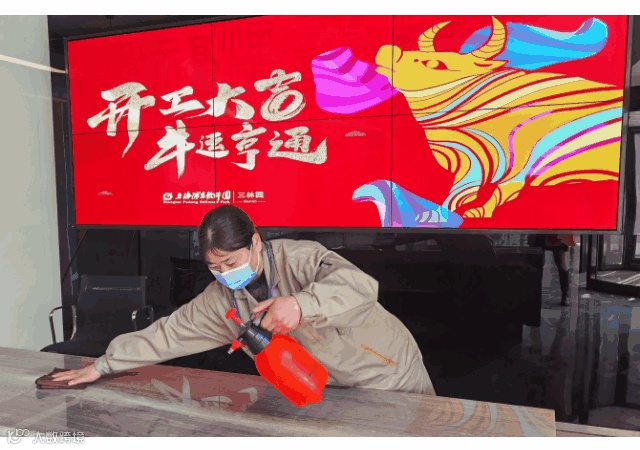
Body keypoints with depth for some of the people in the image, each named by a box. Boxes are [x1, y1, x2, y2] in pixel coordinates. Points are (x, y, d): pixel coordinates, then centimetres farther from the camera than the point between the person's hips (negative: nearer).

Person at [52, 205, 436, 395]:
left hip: (392, 374, -4)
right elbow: (170, 332, -1)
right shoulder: (223, 298, -7)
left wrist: (301, 305, -52)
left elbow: (362, 286, -39)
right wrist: (103, 365, 1)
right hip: (336, 389, 5)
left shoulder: (300, 259, -27)